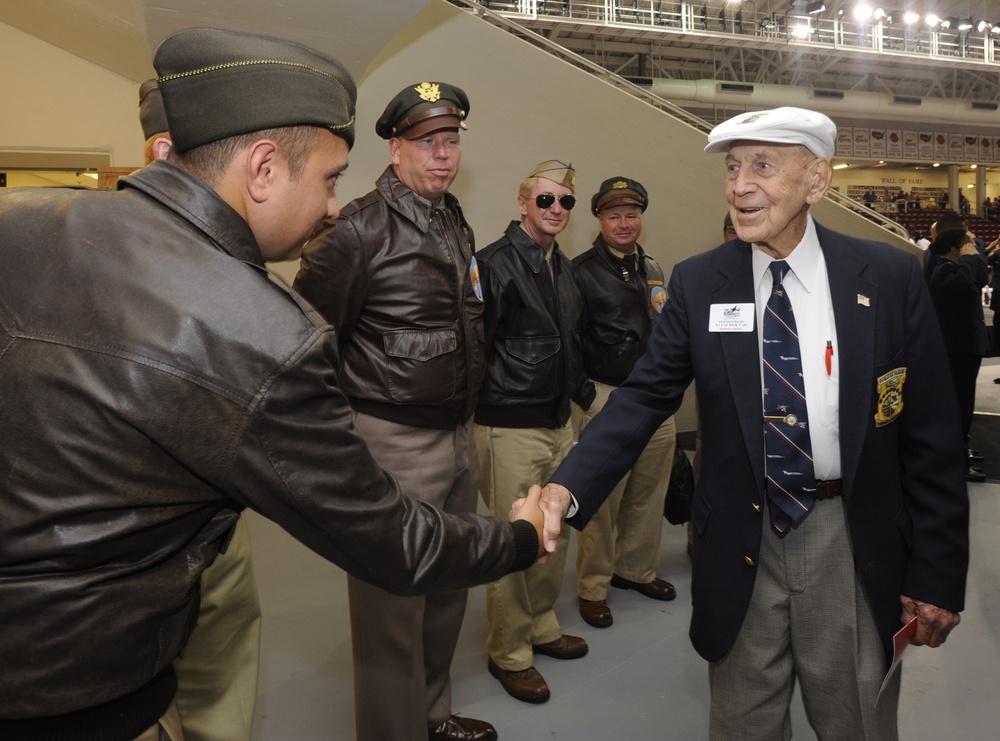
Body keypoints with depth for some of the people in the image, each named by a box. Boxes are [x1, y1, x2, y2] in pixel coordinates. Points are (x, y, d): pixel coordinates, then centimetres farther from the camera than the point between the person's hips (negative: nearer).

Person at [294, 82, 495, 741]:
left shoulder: (459, 227, 13)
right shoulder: (361, 228, -12)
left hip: (459, 438, 8)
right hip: (395, 443, -8)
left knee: (447, 592, 19)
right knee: (393, 606, 3)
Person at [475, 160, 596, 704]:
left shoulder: (563, 267, 14)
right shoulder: (495, 263, -12)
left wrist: (580, 390, 17)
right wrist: (484, 407, -13)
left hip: (559, 423, 8)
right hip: (511, 429, -8)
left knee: (557, 532, 17)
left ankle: (541, 626, 37)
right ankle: (509, 654, 20)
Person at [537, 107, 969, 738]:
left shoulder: (891, 278, -6)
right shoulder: (697, 283, -3)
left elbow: (932, 437, -4)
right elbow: (645, 397, -8)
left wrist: (939, 575, -2)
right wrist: (567, 486, -24)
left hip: (854, 546, 0)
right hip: (742, 544, 1)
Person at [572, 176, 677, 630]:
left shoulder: (651, 268, 15)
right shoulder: (582, 271, -6)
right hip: (607, 398, -6)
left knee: (650, 493, 12)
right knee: (602, 498, -3)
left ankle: (635, 569, 30)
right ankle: (592, 589, 13)